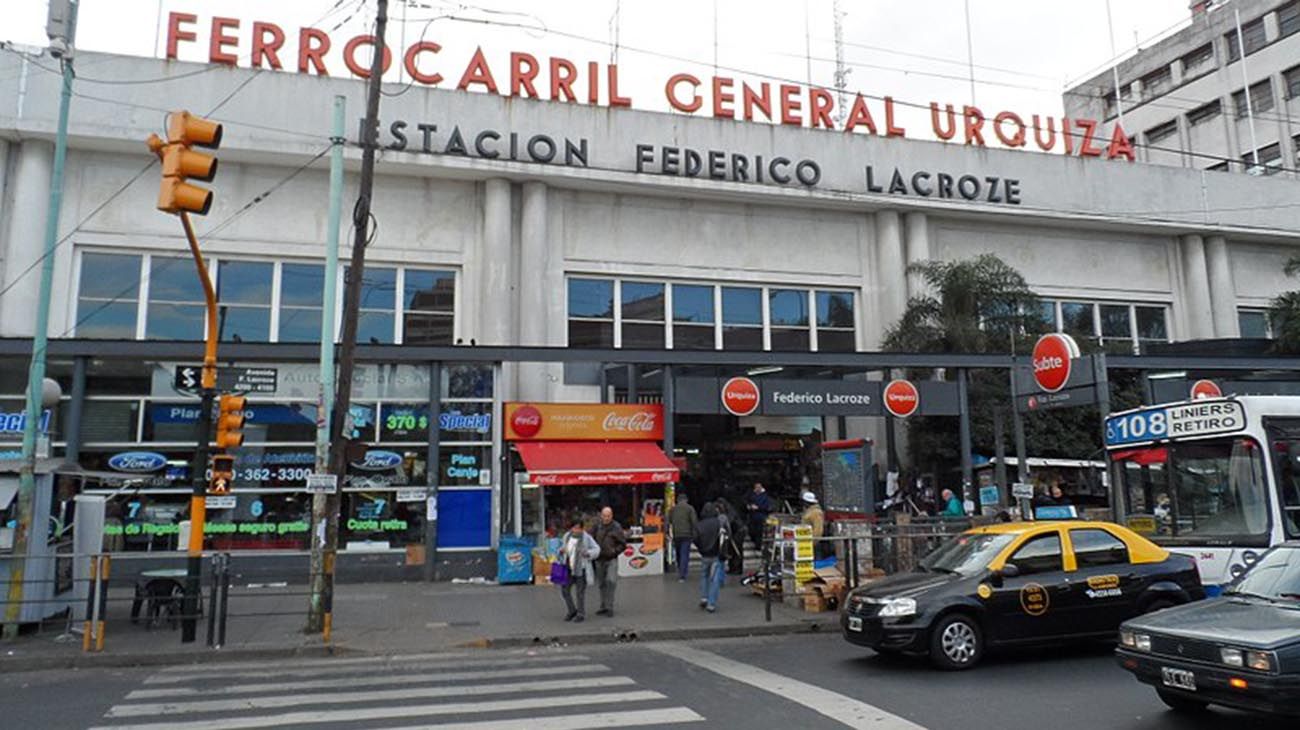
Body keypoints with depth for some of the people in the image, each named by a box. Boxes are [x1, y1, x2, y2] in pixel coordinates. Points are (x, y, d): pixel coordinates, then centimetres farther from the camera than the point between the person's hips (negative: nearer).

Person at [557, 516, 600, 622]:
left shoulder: (586, 538, -13)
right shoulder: (567, 536, 3)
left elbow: (596, 549, -10)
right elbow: (562, 548, 16)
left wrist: (588, 553, -29)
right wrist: (561, 550, -7)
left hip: (581, 569, -5)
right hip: (569, 569, 5)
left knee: (580, 592, 2)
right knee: (564, 589, 6)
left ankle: (581, 614, 20)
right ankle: (572, 611, 25)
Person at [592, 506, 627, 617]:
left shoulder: (616, 527, -6)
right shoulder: (597, 526, 5)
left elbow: (623, 543, -2)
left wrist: (614, 551, -11)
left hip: (611, 559, -4)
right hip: (599, 559, 4)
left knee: (611, 581, -16)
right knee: (602, 584, 10)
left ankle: (609, 607, -10)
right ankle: (603, 607, 20)